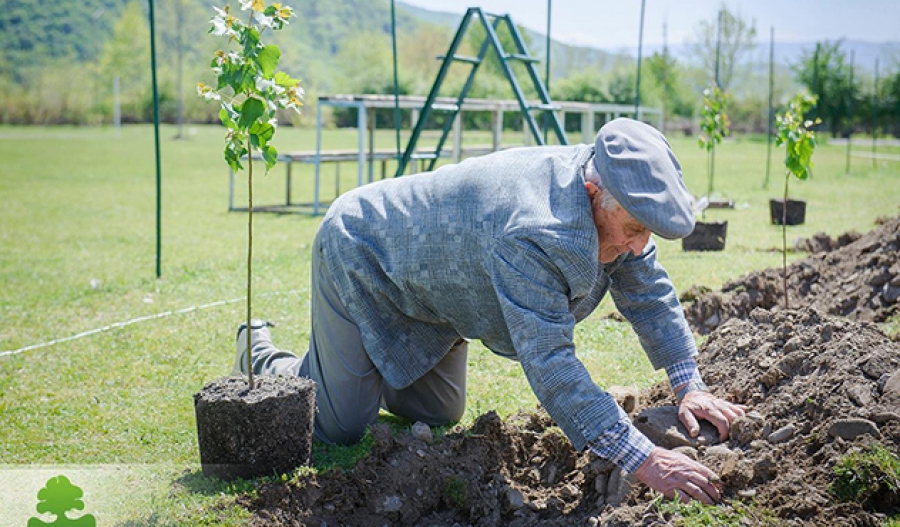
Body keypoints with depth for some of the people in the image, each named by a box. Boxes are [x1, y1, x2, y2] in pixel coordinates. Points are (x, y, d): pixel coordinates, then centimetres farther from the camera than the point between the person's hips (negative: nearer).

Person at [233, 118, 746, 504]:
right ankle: (261, 356, 21)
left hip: (426, 271, 9)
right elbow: (549, 362, -46)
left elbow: (652, 295, -3)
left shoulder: (615, 204, -15)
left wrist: (690, 385, -12)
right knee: (341, 427, -7)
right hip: (358, 256, -8)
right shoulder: (533, 236, -43)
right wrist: (644, 459, -47)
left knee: (437, 414, 15)